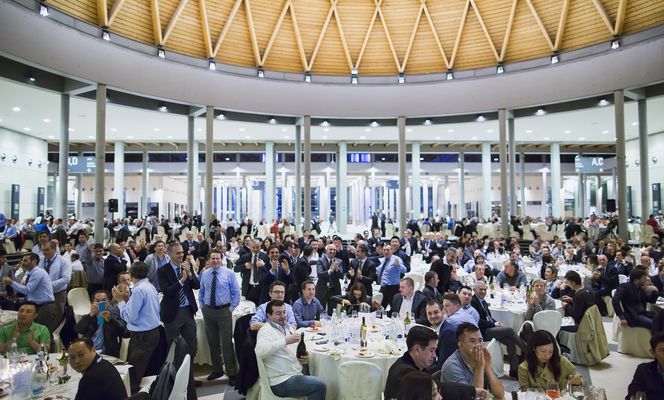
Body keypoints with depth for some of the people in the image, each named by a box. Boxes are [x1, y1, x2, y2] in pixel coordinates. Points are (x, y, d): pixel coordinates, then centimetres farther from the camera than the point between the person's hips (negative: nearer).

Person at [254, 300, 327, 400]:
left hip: (297, 374, 8)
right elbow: (259, 351, -31)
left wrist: (304, 357, 2)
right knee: (319, 385, -21)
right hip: (282, 381, -8)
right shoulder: (266, 330, -11)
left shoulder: (288, 326, 15)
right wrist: (286, 341, -34)